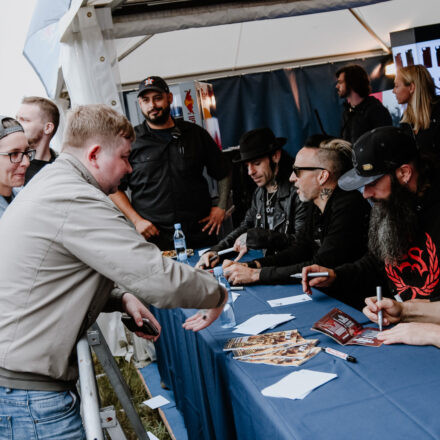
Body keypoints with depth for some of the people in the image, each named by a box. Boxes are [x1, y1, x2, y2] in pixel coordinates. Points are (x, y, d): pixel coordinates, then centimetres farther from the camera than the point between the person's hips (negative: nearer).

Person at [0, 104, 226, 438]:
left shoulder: (49, 183, 14)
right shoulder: (76, 201, -21)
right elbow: (159, 278, -24)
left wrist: (121, 298, 12)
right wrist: (218, 294, -5)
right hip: (27, 391, -10)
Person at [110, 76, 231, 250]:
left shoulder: (196, 134, 10)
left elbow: (223, 173, 18)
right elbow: (114, 188, 4)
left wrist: (221, 207, 7)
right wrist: (136, 220, -5)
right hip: (152, 235, -2)